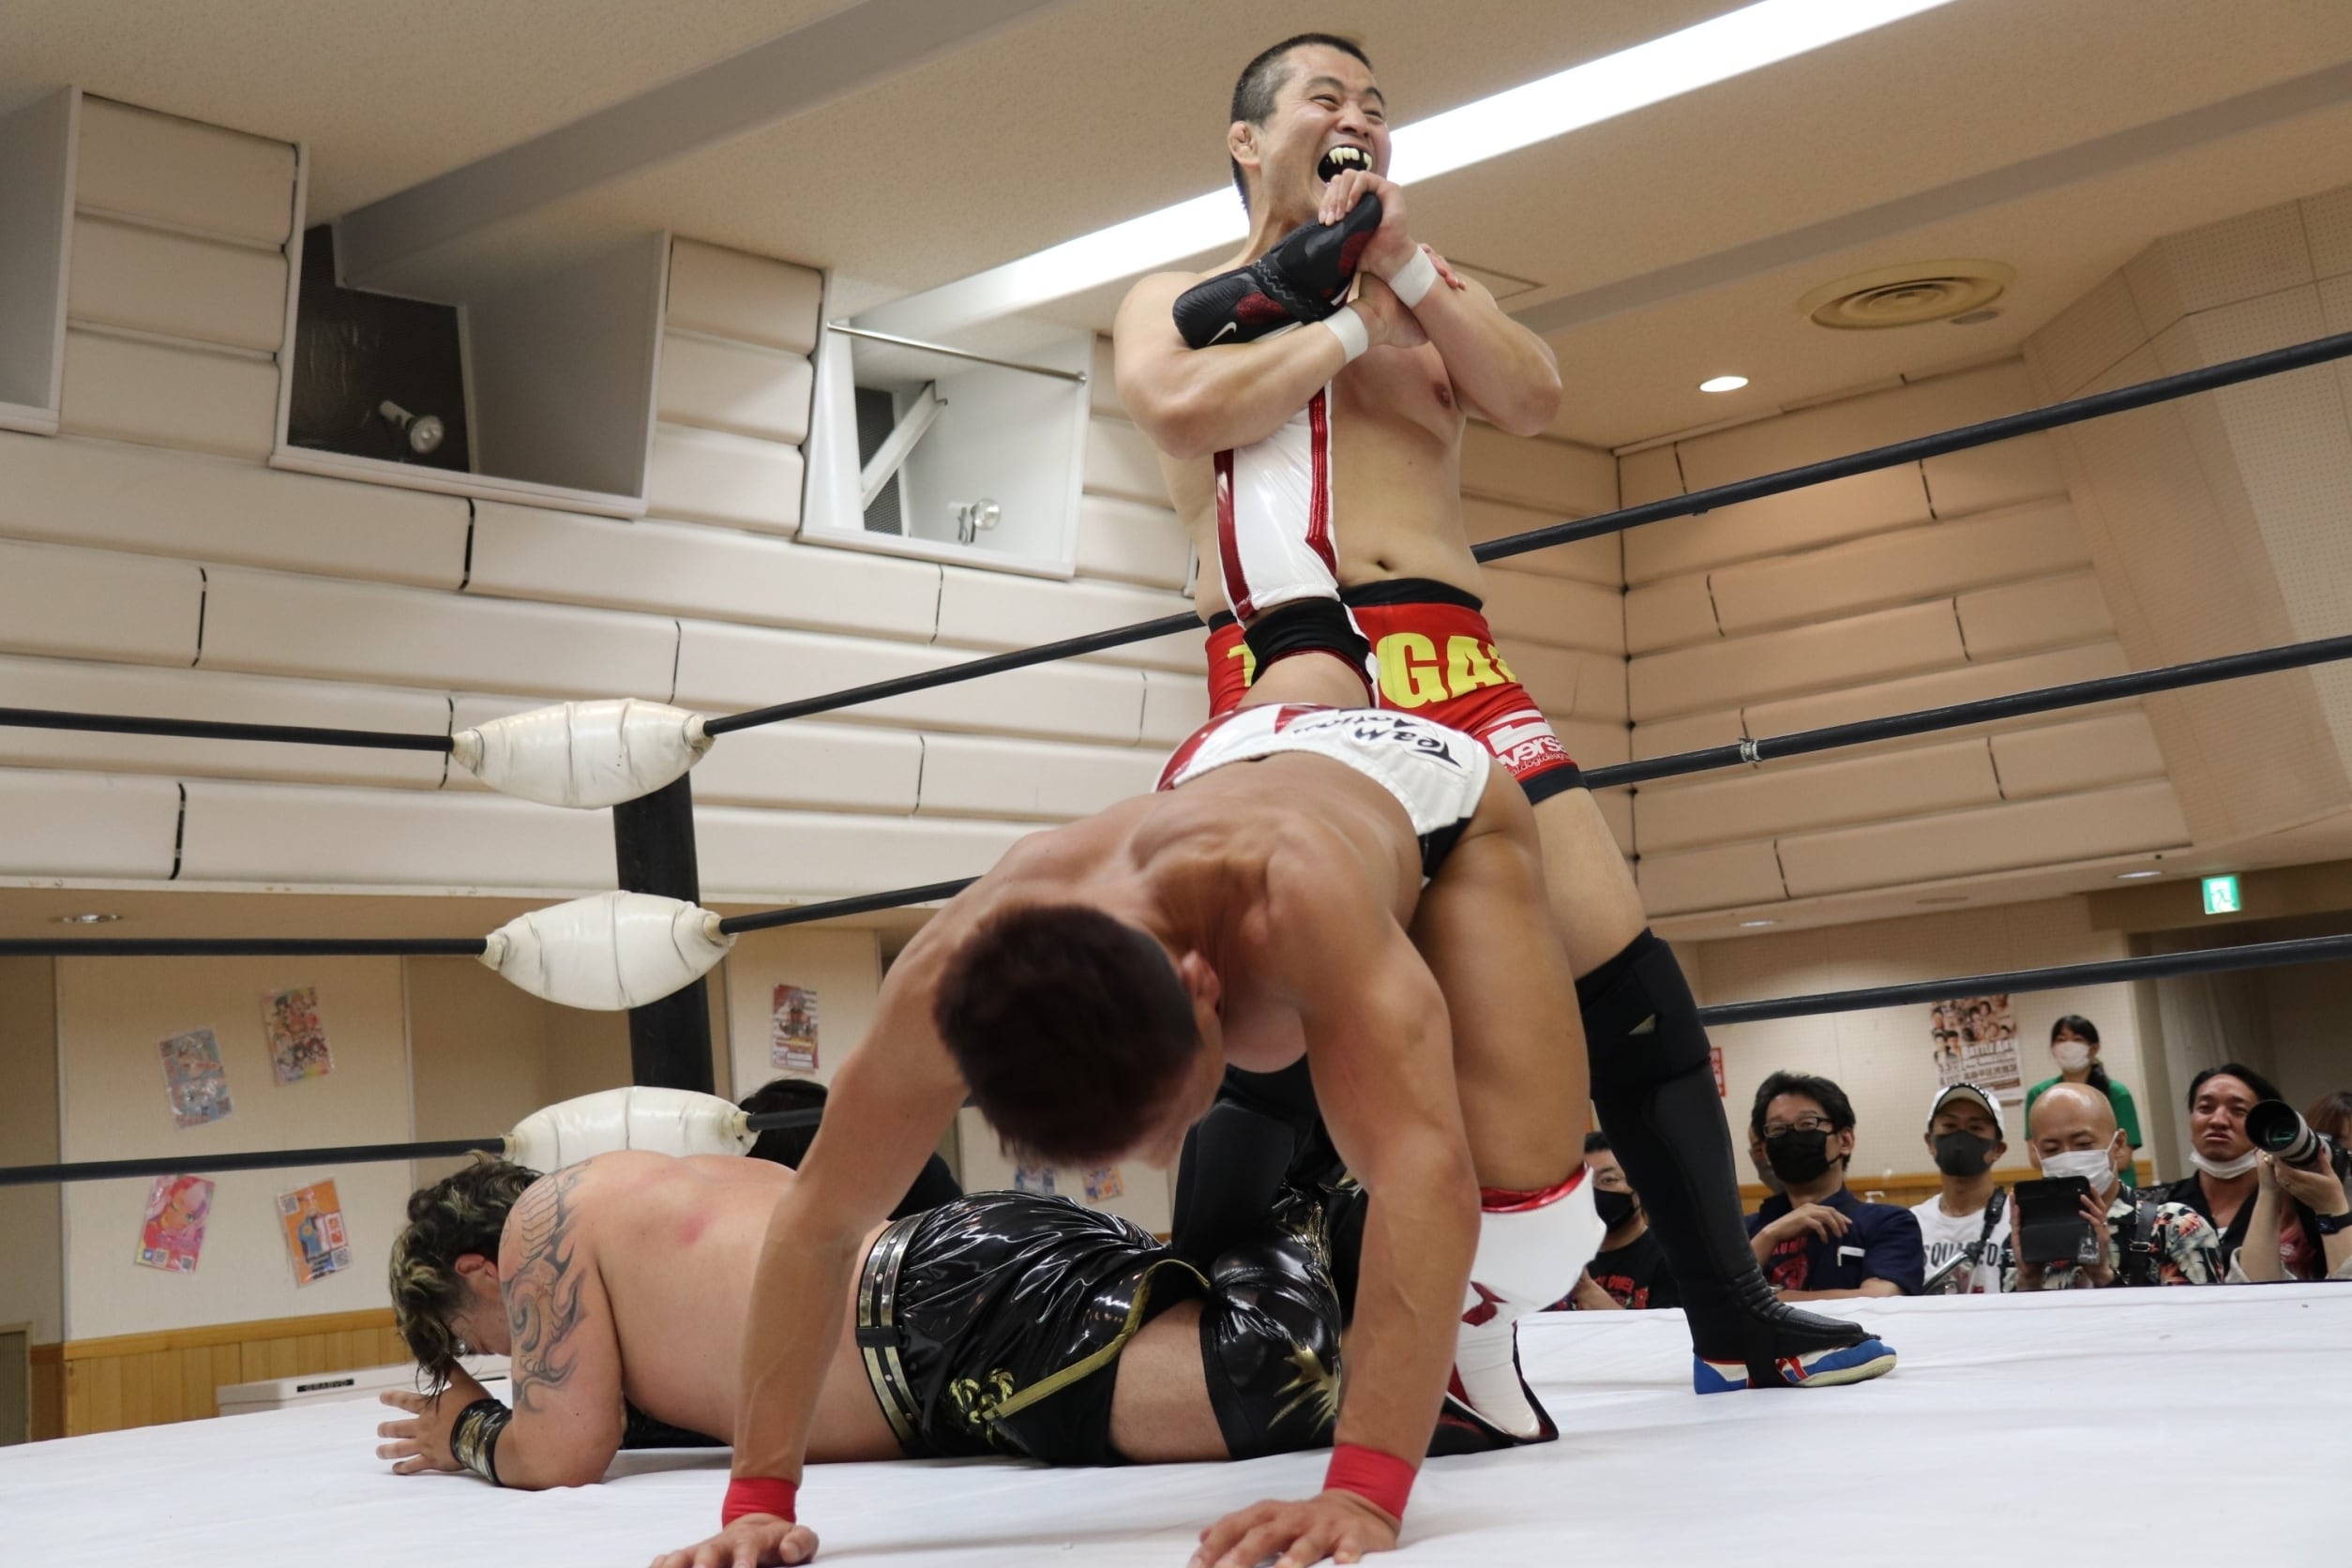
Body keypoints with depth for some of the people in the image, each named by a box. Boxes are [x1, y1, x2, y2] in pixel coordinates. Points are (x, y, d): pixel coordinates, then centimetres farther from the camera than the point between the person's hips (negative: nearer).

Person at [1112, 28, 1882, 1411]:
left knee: (1627, 968, -5)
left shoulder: (1426, 297, 26)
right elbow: (1184, 409, -9)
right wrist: (1342, 319, 1)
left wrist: (1404, 263, -3)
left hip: (1457, 666, 4)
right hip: (1289, 670, -4)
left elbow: (1534, 398, 6)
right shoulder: (1177, 303, 16)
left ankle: (1735, 1319, 1)